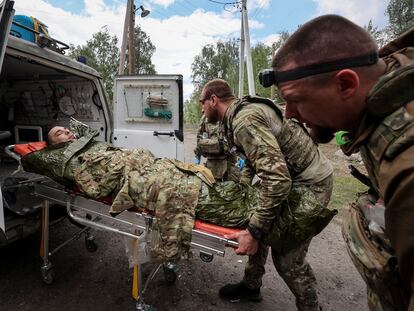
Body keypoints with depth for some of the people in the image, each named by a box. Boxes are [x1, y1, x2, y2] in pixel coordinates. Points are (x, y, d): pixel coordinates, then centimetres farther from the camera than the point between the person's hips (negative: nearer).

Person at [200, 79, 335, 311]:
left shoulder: (244, 120, -26)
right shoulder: (242, 111, 6)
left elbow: (278, 178, -35)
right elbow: (255, 159, 18)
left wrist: (253, 231, -31)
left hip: (310, 184, -10)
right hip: (291, 177, 10)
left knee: (287, 256, -2)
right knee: (262, 229, 17)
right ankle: (251, 286, 36)